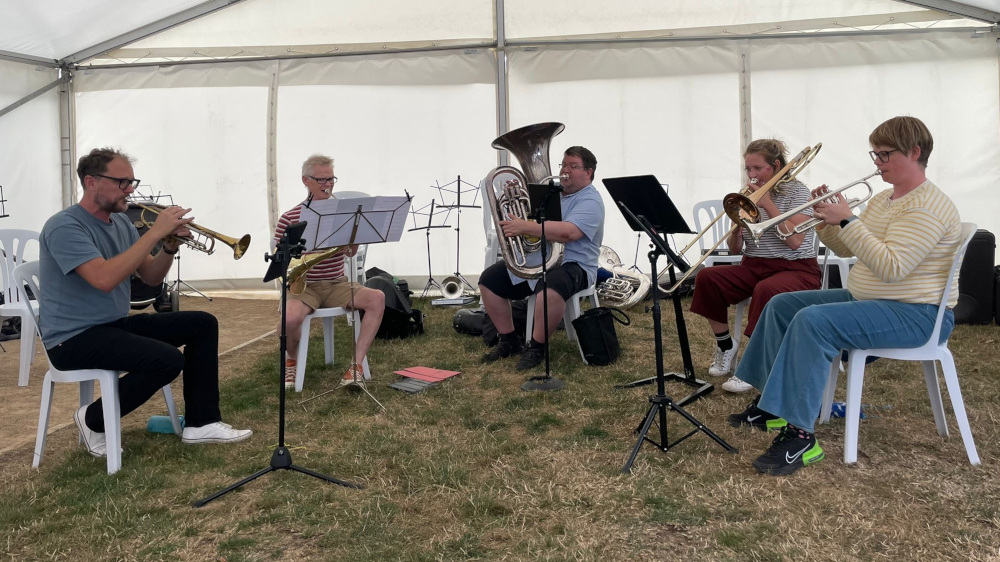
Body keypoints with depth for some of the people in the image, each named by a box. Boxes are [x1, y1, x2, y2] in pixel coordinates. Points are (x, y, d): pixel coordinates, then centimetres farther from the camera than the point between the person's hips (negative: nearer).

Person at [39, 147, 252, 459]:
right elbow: (105, 279, -33)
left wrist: (170, 246, -11)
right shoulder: (64, 226, -18)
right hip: (74, 338, -9)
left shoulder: (121, 222, 8)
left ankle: (200, 422, 3)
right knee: (168, 359, -28)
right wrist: (155, 232, -29)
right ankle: (94, 420, -4)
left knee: (203, 324, 2)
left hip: (115, 323, 9)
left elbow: (151, 277, 10)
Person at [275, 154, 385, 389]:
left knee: (377, 298, -25)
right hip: (304, 286, -3)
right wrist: (296, 262, -20)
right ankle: (291, 360, 2)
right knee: (289, 319, -35)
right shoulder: (289, 218, -2)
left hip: (337, 284, 3)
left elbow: (350, 253, 7)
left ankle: (356, 365, -19)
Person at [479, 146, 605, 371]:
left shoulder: (590, 201, -8)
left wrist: (525, 227, -29)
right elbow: (534, 221, 24)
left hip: (571, 265, -8)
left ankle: (536, 348, -20)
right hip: (532, 259, 8)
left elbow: (568, 232, -27)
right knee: (489, 280, -3)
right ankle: (509, 341, 7)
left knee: (550, 289, -40)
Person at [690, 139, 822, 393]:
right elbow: (735, 249, 9)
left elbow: (795, 241, -19)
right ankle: (725, 345, -2)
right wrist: (736, 231, -14)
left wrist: (768, 205, -19)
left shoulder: (797, 191, -5)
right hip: (754, 267, 5)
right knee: (707, 277, -19)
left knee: (766, 290, -38)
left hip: (795, 269, -5)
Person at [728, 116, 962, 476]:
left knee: (813, 321, -32)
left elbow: (891, 267, -28)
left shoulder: (927, 206, -18)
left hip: (914, 313, -11)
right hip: (864, 297, 11)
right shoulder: (882, 200, 14)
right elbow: (847, 249, 16)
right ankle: (772, 405, 10)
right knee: (782, 305, 7)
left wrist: (846, 220, -25)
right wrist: (825, 221, -3)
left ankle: (800, 436, -30)